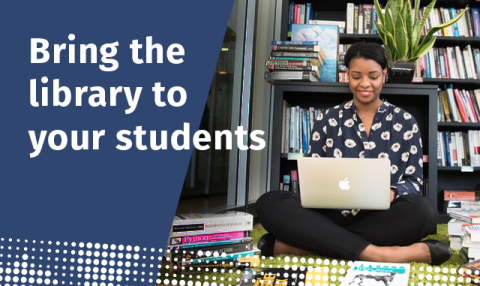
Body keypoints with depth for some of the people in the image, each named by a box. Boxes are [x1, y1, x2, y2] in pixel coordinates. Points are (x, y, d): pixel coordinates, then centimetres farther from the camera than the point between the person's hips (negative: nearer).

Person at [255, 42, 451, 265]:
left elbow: (414, 181, 7)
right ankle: (374, 253, -36)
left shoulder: (404, 122, 11)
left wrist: (392, 193, -17)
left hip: (382, 220, 1)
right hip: (331, 216, 0)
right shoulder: (327, 120, 12)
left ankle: (296, 245, -33)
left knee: (423, 210, -34)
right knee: (269, 203, -25)